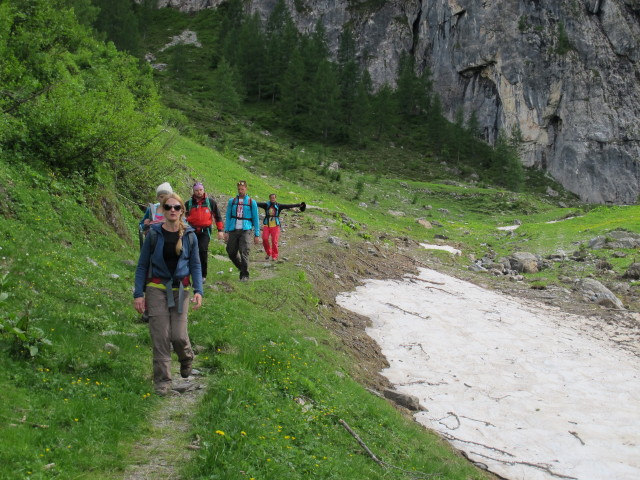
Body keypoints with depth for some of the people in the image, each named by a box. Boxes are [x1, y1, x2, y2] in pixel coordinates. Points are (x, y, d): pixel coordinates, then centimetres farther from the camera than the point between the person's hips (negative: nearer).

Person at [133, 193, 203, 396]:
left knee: (179, 335, -5)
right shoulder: (154, 234, -2)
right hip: (157, 288, -1)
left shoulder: (189, 235, 1)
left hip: (180, 289, 1)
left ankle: (186, 358, 31)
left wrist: (198, 290, -9)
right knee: (160, 336, -3)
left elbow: (195, 265, 5)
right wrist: (138, 293, -4)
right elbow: (142, 265, 2)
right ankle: (162, 381, 10)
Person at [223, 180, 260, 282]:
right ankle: (241, 268, 28)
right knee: (231, 252, 5)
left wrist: (257, 235, 3)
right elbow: (227, 217, 12)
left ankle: (244, 275, -7)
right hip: (233, 230, 3)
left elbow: (256, 219, 7)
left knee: (244, 252, -14)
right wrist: (226, 231, 2)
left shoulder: (251, 202, 6)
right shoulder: (232, 201, 11)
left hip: (246, 230, -3)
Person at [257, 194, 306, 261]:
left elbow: (288, 205, -4)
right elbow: (259, 204, -12)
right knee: (265, 239, -12)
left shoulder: (278, 206, 2)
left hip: (275, 226, -1)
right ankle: (268, 253, 11)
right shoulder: (266, 205, 2)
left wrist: (298, 205, -10)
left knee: (274, 241, -5)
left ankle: (274, 256, 7)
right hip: (267, 226, 1)